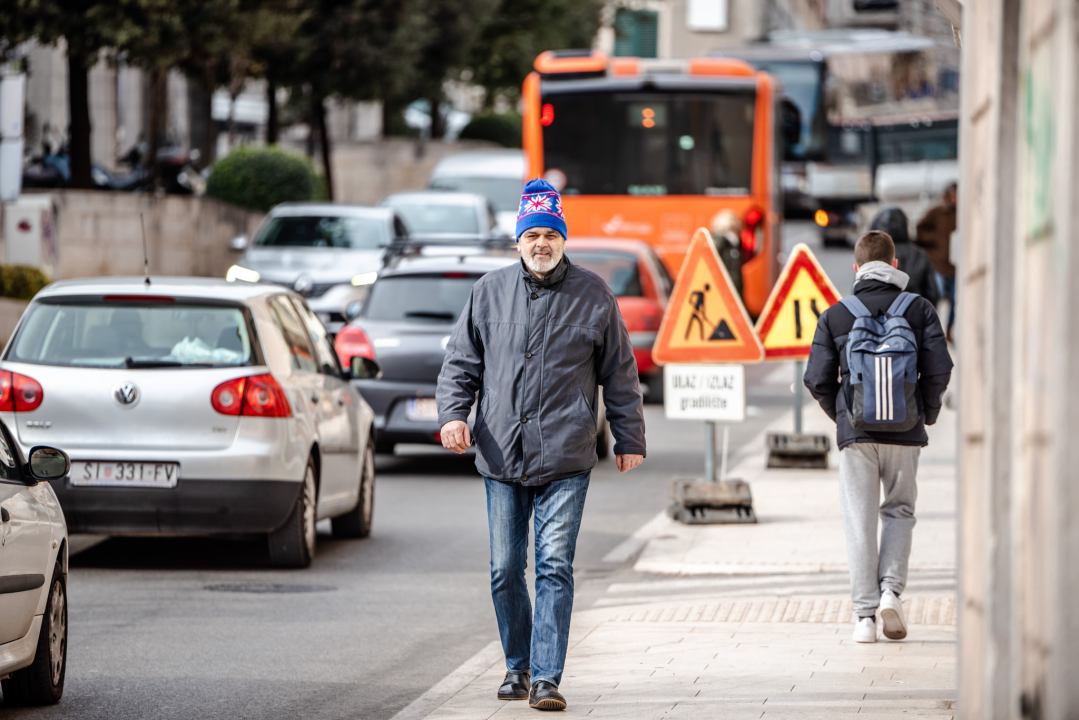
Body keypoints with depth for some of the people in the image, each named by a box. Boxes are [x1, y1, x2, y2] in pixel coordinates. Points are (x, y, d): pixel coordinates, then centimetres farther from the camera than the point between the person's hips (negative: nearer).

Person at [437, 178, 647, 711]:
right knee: (505, 570, 7)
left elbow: (619, 373, 11)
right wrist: (453, 412, -5)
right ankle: (518, 666, 23)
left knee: (555, 566, -11)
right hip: (501, 454, 2)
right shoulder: (489, 292, 8)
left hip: (565, 458, -2)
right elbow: (461, 361, 12)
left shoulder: (592, 295, 5)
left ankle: (546, 677, -13)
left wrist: (629, 439, 9)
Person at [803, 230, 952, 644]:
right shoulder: (920, 310, 2)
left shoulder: (834, 317, 3)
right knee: (899, 510, 16)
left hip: (856, 432, 0)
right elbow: (939, 369, -5)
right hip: (904, 432, 0)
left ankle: (865, 616, 1)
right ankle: (891, 588, -4)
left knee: (860, 520, 4)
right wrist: (927, 414, 13)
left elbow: (817, 380, -1)